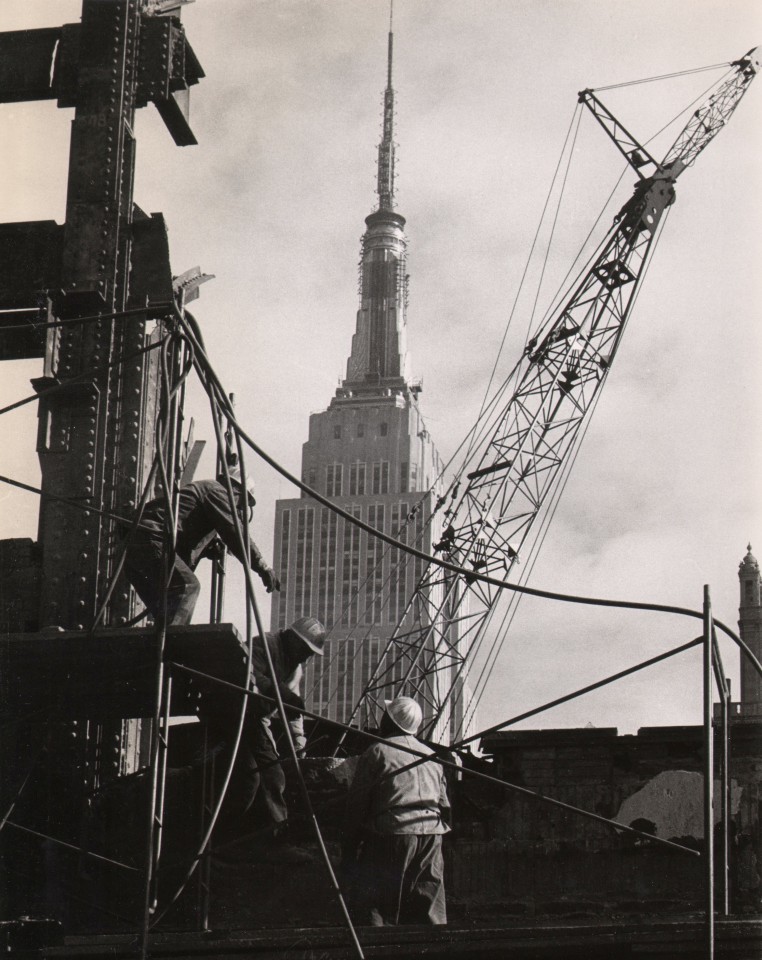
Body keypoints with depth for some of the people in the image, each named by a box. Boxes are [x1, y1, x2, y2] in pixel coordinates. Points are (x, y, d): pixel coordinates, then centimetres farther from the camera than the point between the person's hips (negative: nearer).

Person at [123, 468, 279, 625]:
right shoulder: (216, 490, 4)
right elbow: (234, 531, -8)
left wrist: (210, 548, 18)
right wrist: (262, 568, -9)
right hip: (149, 541, -10)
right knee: (188, 585, -19)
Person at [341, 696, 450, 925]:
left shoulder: (377, 753, 0)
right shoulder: (431, 756, 18)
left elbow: (356, 805, 0)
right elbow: (444, 805, 16)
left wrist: (348, 852, 5)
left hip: (392, 832, -6)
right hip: (431, 833, 6)